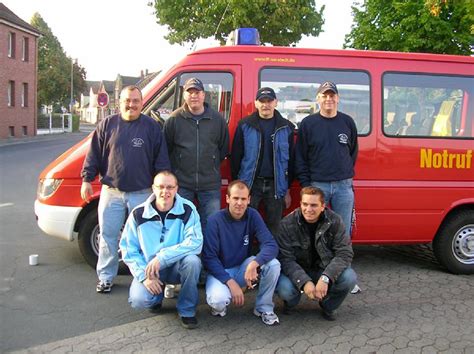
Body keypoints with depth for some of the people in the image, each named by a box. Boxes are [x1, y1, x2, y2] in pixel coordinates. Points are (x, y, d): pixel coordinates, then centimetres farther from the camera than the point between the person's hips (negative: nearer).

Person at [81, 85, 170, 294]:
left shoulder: (152, 127, 2)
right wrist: (87, 179, 1)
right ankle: (105, 277, 19)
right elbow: (94, 154, 7)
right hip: (111, 192, 1)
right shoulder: (107, 125, 5)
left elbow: (161, 159, 3)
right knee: (108, 235, 6)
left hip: (142, 193, -1)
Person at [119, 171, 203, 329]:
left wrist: (161, 258, -29)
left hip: (177, 266, 0)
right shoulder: (138, 214, -7)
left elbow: (195, 242, -23)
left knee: (192, 261, -33)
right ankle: (157, 294, 14)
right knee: (139, 300, -26)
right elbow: (128, 249, -4)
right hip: (148, 269, 1)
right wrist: (144, 275, -17)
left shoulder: (187, 209, -12)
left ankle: (187, 310, -8)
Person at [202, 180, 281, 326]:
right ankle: (219, 304, 5)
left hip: (243, 268, 4)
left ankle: (264, 308, -1)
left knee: (273, 264, -23)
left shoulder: (253, 216, -8)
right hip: (219, 271, -3)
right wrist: (230, 282, -25)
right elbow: (209, 258, -16)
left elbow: (271, 245, -17)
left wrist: (254, 263, -36)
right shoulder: (215, 221, -17)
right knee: (218, 301, -34)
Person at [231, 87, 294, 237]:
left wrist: (288, 189, 6)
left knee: (273, 228, 7)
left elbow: (290, 159, 8)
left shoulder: (286, 127, 6)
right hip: (249, 183, -1)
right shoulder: (245, 125, 2)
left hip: (276, 185, 1)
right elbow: (236, 156, 2)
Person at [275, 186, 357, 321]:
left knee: (349, 278, -27)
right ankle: (290, 303, 9)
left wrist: (325, 278, -33)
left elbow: (345, 253, -18)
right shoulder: (287, 223, -15)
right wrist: (304, 282, -34)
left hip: (324, 270, 2)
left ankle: (328, 306, 6)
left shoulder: (335, 221, -12)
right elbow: (285, 259, -19)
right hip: (297, 272, -1)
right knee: (285, 288, -33)